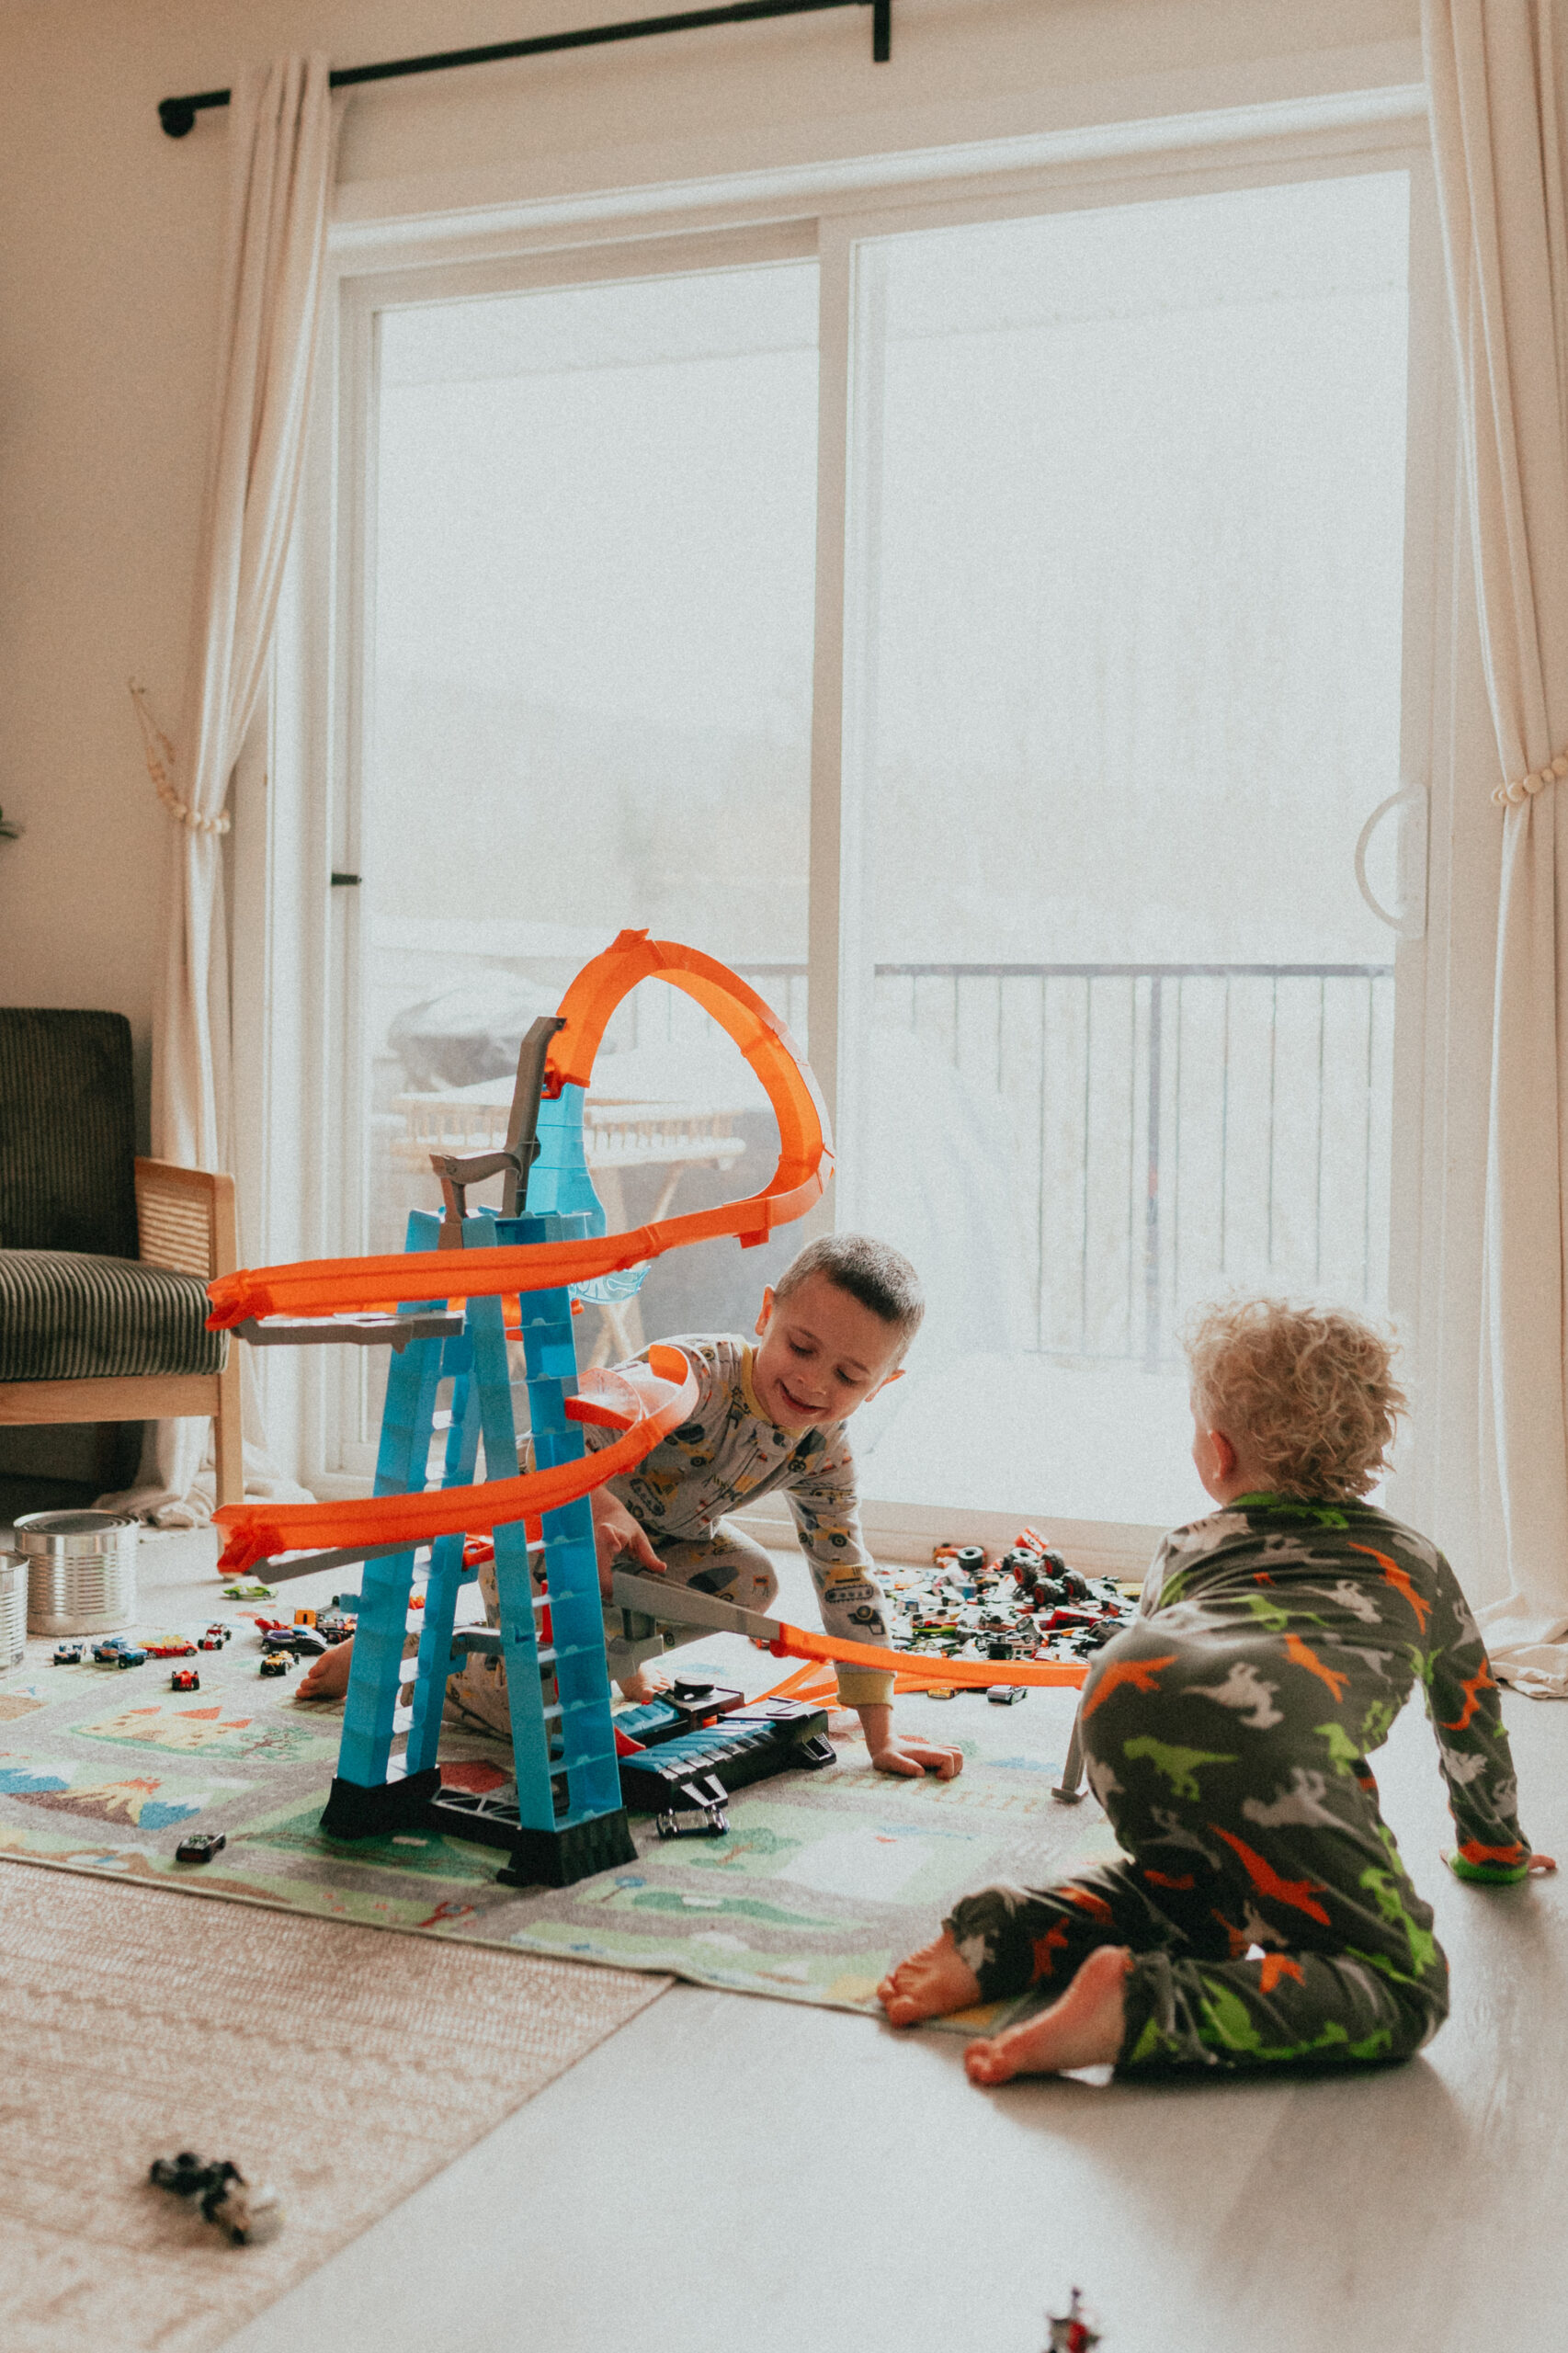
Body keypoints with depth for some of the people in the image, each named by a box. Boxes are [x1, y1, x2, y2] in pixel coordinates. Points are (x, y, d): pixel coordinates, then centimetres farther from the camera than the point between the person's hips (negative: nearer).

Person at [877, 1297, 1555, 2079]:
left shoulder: (1184, 1549, 39)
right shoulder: (1416, 1560, 38)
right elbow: (1472, 1716, 51)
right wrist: (1495, 1848, 70)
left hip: (1121, 1693, 5)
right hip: (1268, 1729, -4)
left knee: (1198, 1897, 29)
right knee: (1401, 1990, 0)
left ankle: (1004, 1934, 7)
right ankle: (1140, 2007, -20)